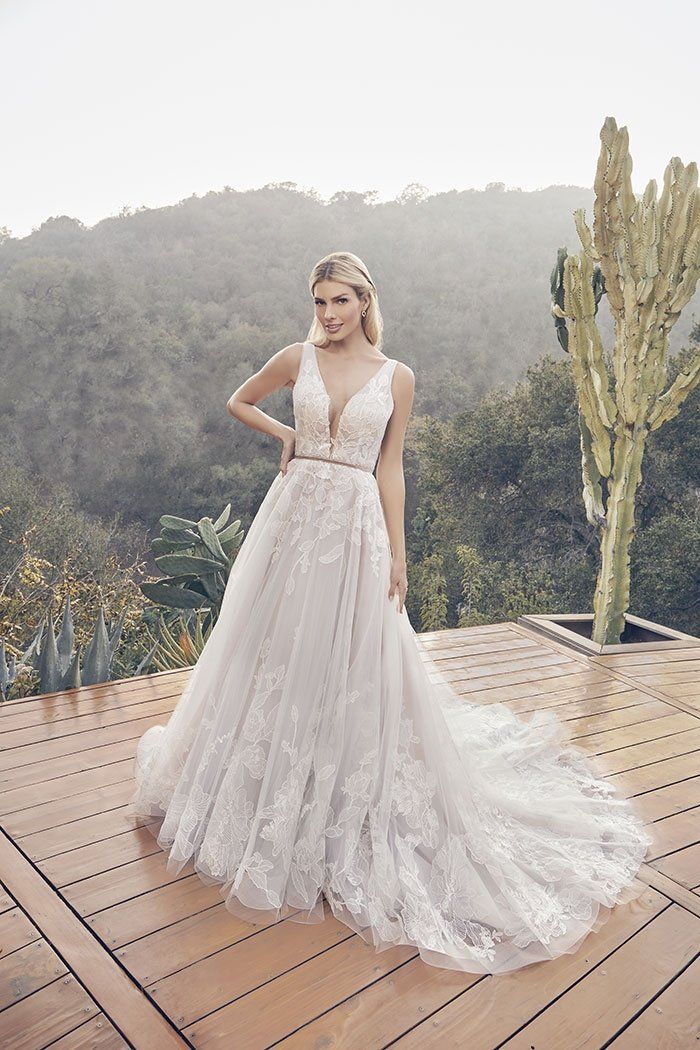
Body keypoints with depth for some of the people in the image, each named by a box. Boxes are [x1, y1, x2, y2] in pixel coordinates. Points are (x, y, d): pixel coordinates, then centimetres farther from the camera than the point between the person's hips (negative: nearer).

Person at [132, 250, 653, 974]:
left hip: (356, 527, -2)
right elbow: (238, 403, 20)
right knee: (278, 652, 10)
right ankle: (274, 800, 32)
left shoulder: (396, 377, 1)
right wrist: (287, 435, 6)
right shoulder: (296, 359, 4)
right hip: (293, 517, 2)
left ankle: (349, 813, 25)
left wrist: (397, 554, -1)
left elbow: (390, 469, 2)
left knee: (351, 660, 4)